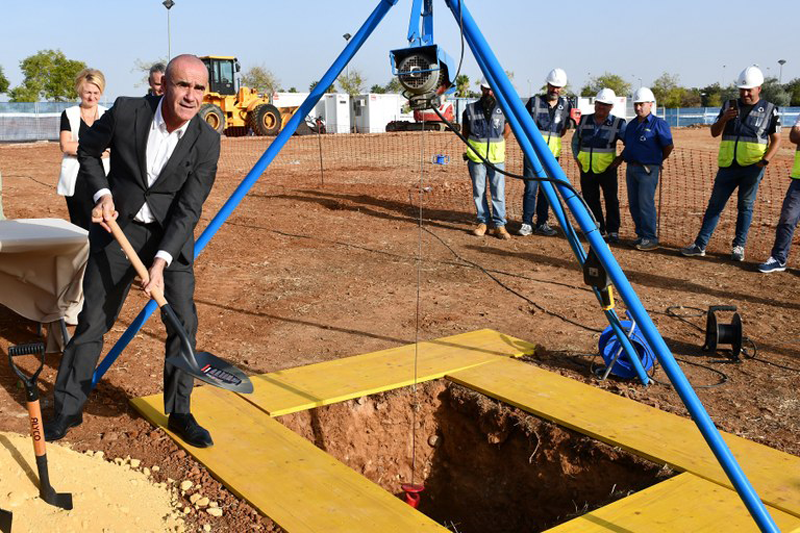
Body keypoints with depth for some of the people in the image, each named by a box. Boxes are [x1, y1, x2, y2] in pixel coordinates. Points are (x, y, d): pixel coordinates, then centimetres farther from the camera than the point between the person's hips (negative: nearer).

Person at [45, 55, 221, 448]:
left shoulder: (207, 142, -14)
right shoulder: (126, 111, -14)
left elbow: (188, 209, -16)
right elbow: (87, 150, 6)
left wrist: (162, 261, -25)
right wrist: (102, 194, -10)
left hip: (172, 237, 0)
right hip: (117, 227, 0)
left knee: (183, 320, -5)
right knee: (93, 319, 5)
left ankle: (179, 412, 13)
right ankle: (67, 409, 22)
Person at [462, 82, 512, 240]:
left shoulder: (503, 109, 2)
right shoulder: (470, 109, 0)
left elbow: (507, 130, 16)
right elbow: (465, 133, 12)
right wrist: (476, 146, 11)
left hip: (497, 157, 0)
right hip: (476, 157, 0)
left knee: (498, 191, -2)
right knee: (478, 191, 4)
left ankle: (499, 225, 3)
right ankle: (482, 222, 14)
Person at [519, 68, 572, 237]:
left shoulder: (566, 105, 7)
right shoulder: (534, 101, -2)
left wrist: (552, 140, 10)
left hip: (552, 154, 3)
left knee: (546, 190, 6)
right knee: (531, 188, -7)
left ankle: (542, 224, 14)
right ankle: (527, 223, 0)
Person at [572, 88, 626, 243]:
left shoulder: (618, 124, -3)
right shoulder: (584, 120, 8)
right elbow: (575, 140, 21)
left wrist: (621, 158, -6)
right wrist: (577, 157, 12)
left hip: (607, 168, -3)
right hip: (586, 169, 4)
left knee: (611, 200, -3)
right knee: (590, 200, 6)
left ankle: (613, 231, 5)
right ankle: (598, 229, 18)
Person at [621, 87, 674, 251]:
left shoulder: (658, 124, -7)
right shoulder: (631, 125, 14)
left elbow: (669, 146, -7)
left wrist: (657, 161, 5)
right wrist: (620, 159, 9)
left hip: (648, 170, -7)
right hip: (631, 168, 7)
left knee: (645, 204, -10)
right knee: (634, 204, 9)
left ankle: (650, 239, -4)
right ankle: (641, 235, 19)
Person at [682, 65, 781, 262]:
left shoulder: (769, 110, 1)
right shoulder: (730, 105, 8)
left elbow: (776, 140, 2)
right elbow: (714, 133, 9)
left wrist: (765, 161, -12)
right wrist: (724, 118, -10)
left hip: (752, 167, -2)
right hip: (728, 166, 3)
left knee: (745, 206, 5)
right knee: (714, 205, 4)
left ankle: (739, 246, 14)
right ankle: (700, 245, 6)